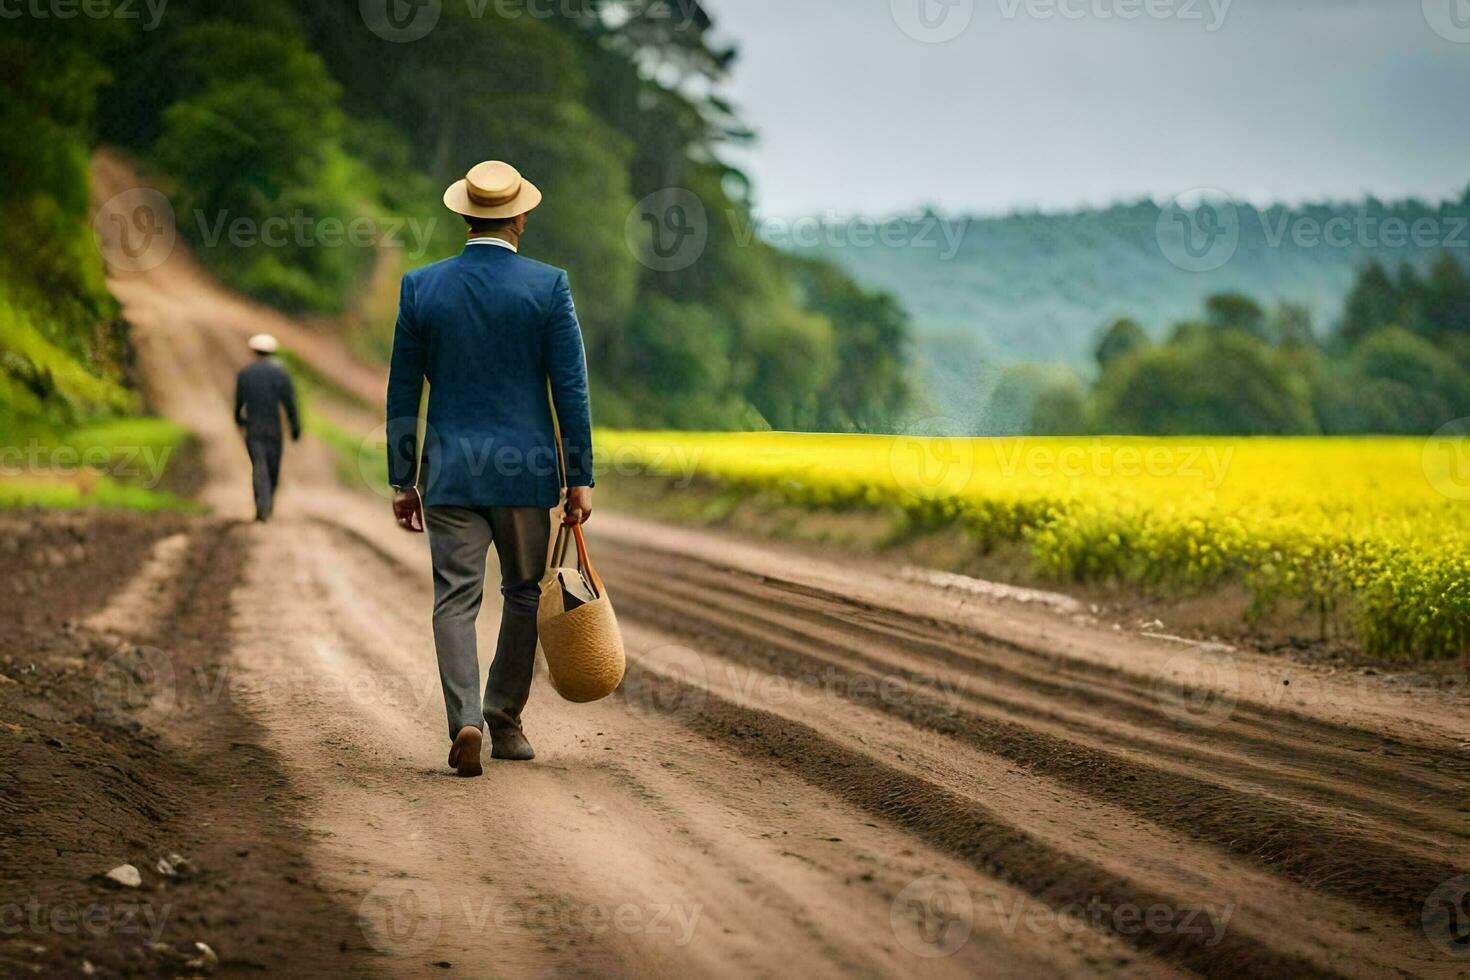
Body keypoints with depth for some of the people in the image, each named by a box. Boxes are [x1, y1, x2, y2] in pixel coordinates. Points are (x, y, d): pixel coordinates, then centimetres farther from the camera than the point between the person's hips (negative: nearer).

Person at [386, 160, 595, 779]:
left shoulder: (421, 287, 1)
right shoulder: (548, 287, -4)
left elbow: (402, 393, 5)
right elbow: (570, 389, -6)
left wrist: (401, 482, 12)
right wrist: (579, 479, 0)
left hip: (449, 473, 1)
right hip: (526, 472, -1)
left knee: (456, 600, 1)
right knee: (525, 594, 15)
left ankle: (465, 723, -17)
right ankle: (504, 722, 20)